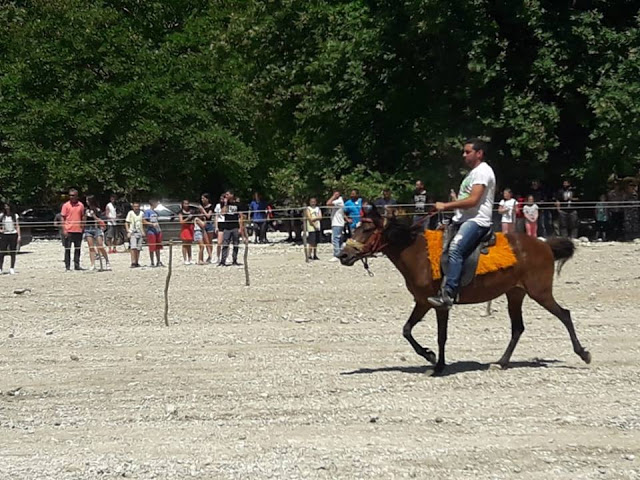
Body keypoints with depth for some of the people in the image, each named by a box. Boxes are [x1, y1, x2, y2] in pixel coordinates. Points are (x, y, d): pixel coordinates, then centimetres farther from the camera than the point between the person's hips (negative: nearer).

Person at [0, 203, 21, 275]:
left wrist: (19, 236, -3)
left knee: (13, 253, 1)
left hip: (13, 235, 0)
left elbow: (17, 226, 4)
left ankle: (12, 269, 8)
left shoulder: (15, 216, 4)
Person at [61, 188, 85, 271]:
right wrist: (64, 230, -9)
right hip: (68, 230, -3)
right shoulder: (66, 205, -1)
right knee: (67, 249, 1)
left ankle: (77, 265, 15)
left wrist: (83, 227, 9)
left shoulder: (81, 205, 8)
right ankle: (67, 266, 4)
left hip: (78, 230, 3)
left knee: (78, 248, 8)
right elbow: (63, 218, -2)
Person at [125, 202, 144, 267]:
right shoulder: (130, 213, -2)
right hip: (132, 232, -5)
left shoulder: (141, 213, 11)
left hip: (139, 232, 5)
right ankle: (133, 263, -15)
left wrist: (143, 231, 16)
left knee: (138, 248, 6)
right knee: (133, 248, -12)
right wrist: (128, 232, -11)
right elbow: (126, 223, -2)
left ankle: (137, 263, 13)